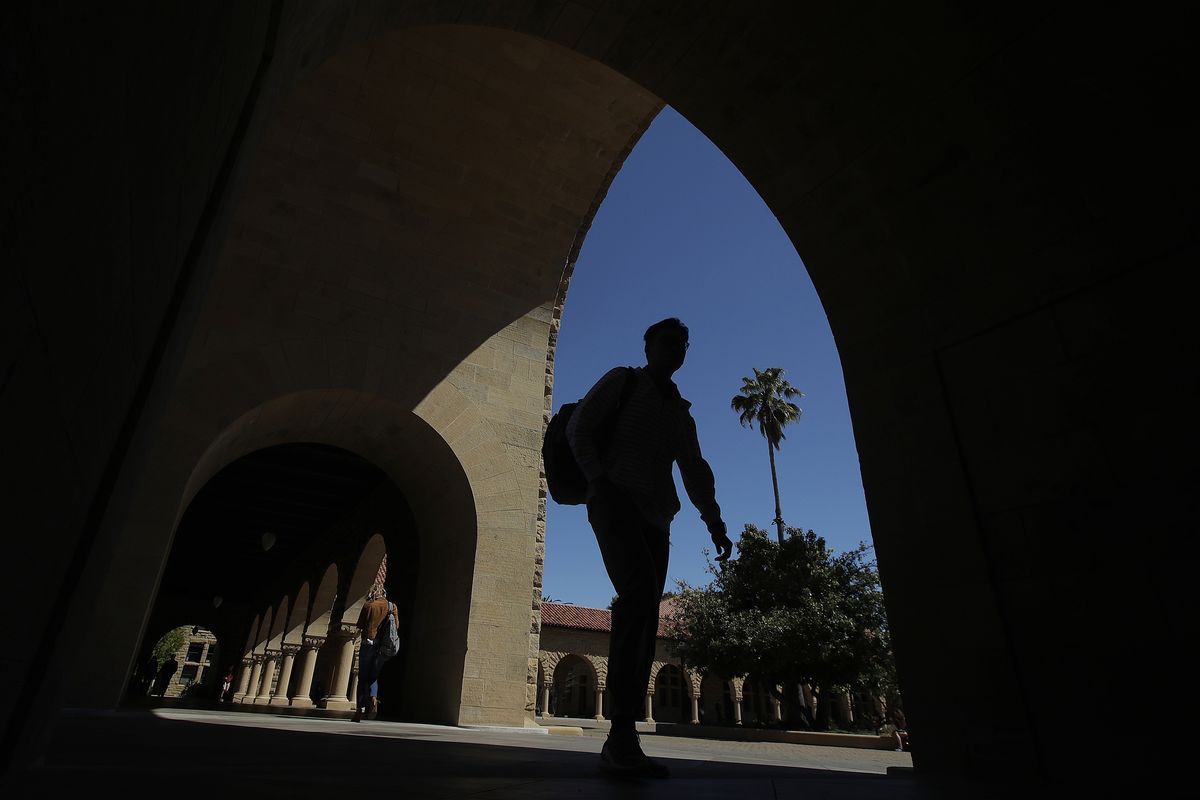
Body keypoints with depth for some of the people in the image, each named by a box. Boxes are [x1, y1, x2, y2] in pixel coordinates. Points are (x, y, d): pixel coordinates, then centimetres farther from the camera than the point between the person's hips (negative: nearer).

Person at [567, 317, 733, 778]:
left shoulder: (681, 413, 25)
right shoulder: (622, 381, 11)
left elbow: (695, 471, 21)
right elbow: (579, 428, 4)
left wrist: (714, 522, 7)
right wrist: (600, 478, -9)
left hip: (655, 517, 6)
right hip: (615, 499, -6)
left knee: (645, 621, -4)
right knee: (640, 587, -28)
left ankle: (621, 743, -1)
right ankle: (622, 730, -27)